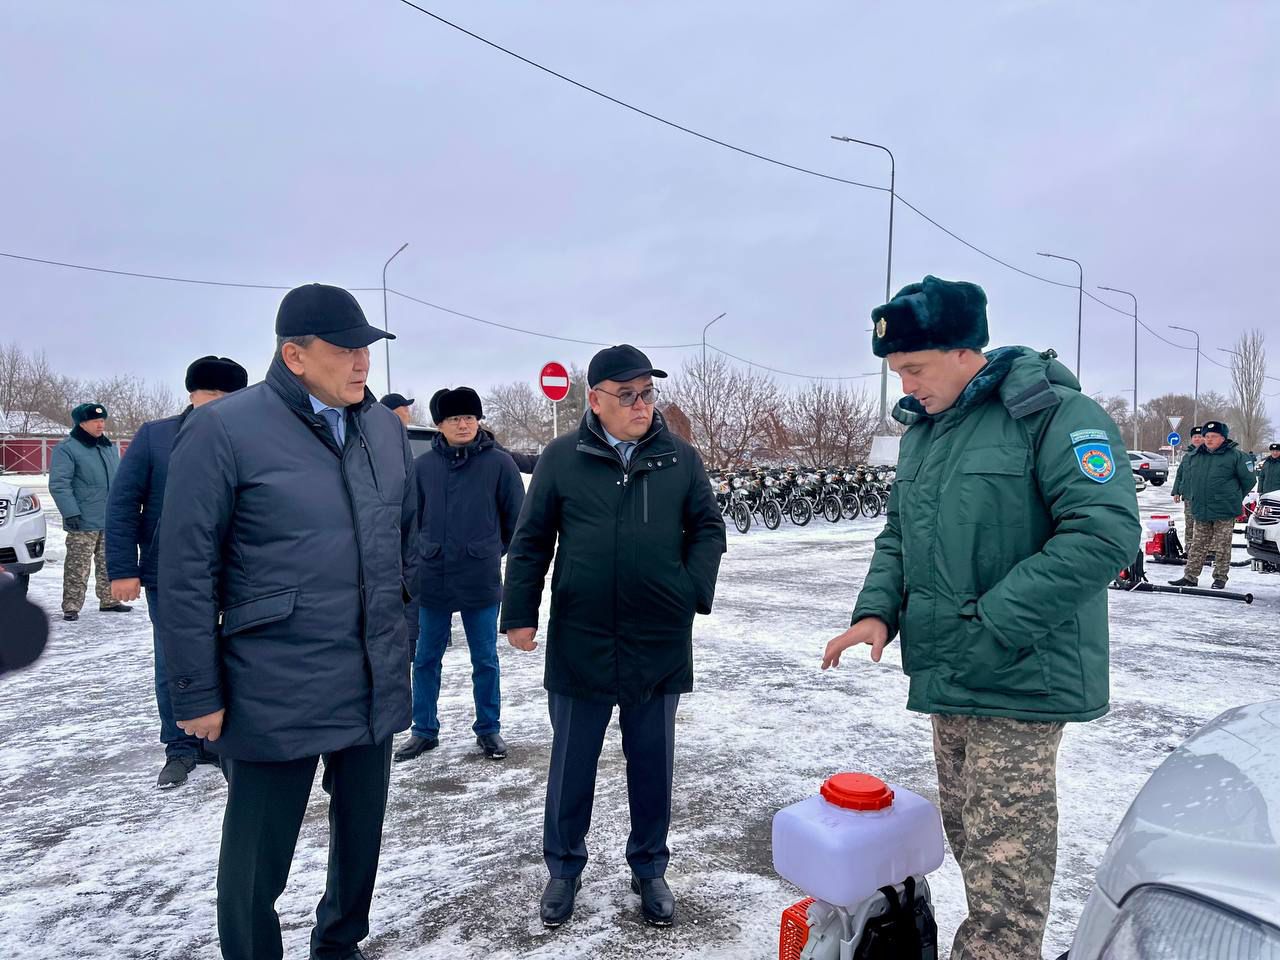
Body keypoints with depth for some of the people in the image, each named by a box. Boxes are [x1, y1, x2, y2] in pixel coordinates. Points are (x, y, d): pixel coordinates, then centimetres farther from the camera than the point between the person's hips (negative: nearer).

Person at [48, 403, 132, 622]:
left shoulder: (110, 447, 14)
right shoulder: (67, 449, -9)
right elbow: (59, 484, -15)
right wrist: (71, 512, -21)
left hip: (112, 520, 7)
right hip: (84, 522, -7)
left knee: (108, 565, 15)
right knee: (78, 567, -4)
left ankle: (109, 600, 26)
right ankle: (71, 607, 3)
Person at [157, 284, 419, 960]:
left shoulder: (386, 428, 6)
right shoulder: (224, 430, -12)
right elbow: (186, 571, -11)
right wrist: (198, 695, -9)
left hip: (377, 689, 6)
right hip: (275, 696, -5)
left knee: (362, 835, 21)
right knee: (257, 858, 11)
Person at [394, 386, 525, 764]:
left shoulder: (499, 463, -4)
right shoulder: (423, 465, 1)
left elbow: (516, 517, 3)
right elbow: (411, 518, 11)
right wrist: (424, 553, 8)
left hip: (482, 581, -2)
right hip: (432, 580, 2)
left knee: (485, 660, 10)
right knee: (426, 658, 12)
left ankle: (489, 729, 26)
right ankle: (424, 730, 28)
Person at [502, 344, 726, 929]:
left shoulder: (680, 459, 2)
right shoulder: (562, 458, -2)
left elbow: (708, 528, 7)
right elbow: (531, 540, 2)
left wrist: (693, 589, -7)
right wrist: (520, 613, -1)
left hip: (660, 644, 1)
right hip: (579, 643, -1)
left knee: (651, 763, 15)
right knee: (571, 764, 13)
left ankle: (648, 869, 34)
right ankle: (564, 868, 33)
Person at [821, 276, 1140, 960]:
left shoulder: (1052, 412, -12)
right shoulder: (921, 428, 12)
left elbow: (1106, 532, -21)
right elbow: (898, 534, 19)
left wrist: (992, 625, -21)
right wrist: (877, 609, 1)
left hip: (1017, 682, -8)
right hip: (946, 680, 8)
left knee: (1002, 864, -1)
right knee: (966, 837, 19)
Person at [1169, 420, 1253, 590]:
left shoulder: (1234, 455, -4)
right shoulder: (1198, 456, 11)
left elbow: (1248, 479, 2)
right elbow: (1190, 479, 22)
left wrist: (1236, 497, 9)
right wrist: (1188, 497, 14)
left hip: (1224, 512, -4)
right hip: (1201, 511, 4)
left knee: (1222, 547, 3)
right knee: (1198, 545, 8)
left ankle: (1220, 578, 14)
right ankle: (1190, 576, 11)